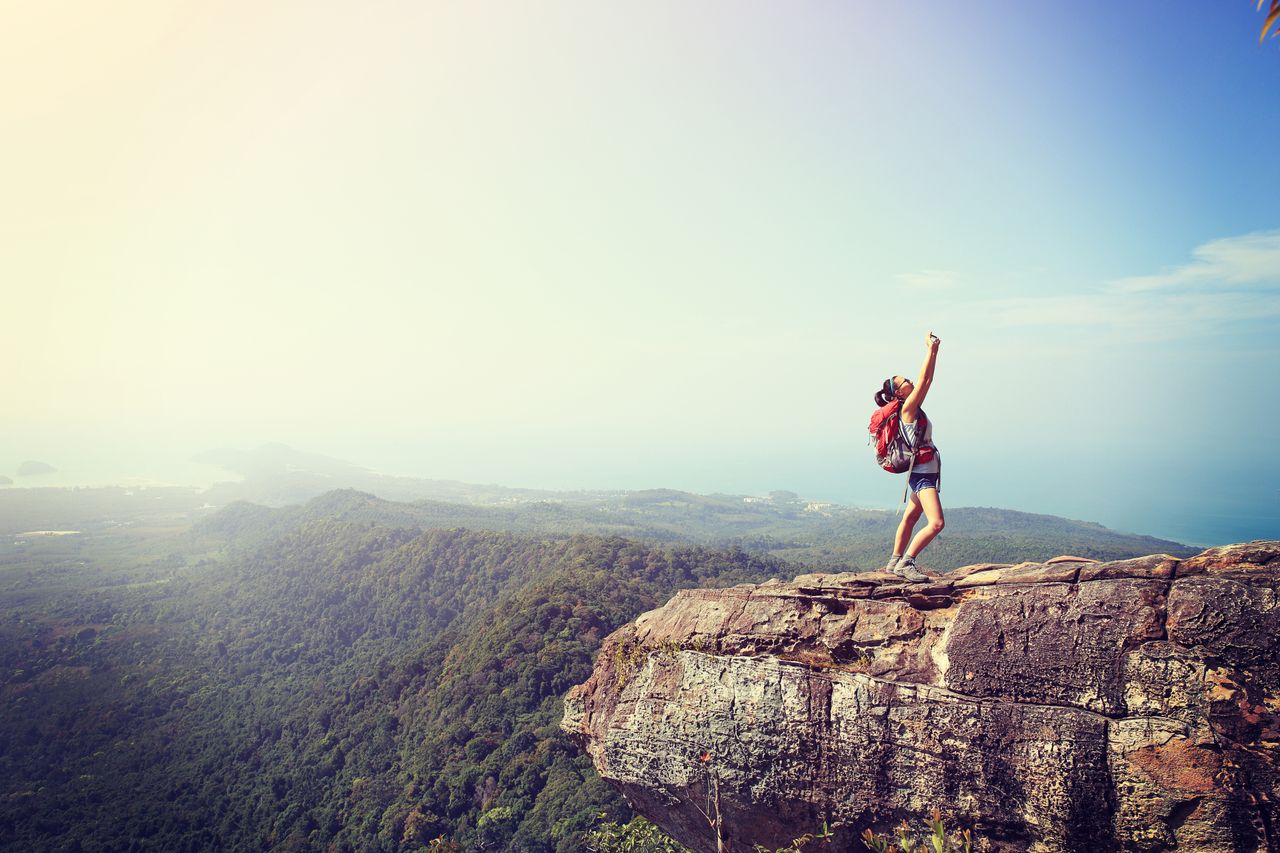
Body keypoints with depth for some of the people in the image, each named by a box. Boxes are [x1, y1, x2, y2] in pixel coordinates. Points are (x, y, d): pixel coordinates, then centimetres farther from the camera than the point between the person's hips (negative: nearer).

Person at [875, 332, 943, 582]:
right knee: (936, 523, -17)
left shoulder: (913, 409, 10)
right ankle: (905, 563, -13)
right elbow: (924, 380, -17)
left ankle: (894, 562, 28)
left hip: (924, 474, 10)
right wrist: (930, 350, -12)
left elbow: (926, 380, 13)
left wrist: (933, 350, 10)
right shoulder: (908, 408, -14)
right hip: (923, 474, -10)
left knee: (910, 518, 17)